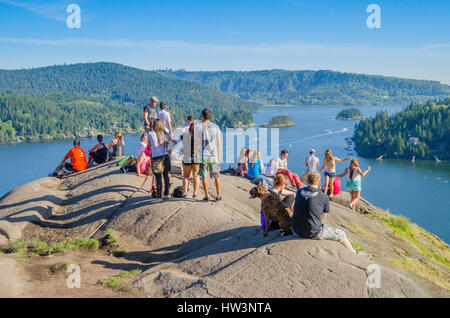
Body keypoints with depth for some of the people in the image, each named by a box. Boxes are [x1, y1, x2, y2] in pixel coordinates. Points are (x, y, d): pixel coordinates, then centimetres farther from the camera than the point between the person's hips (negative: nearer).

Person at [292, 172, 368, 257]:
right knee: (340, 234, 15)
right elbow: (324, 216, 8)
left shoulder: (299, 192, 2)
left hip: (297, 231, 5)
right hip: (313, 233, -4)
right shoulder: (324, 197, -9)